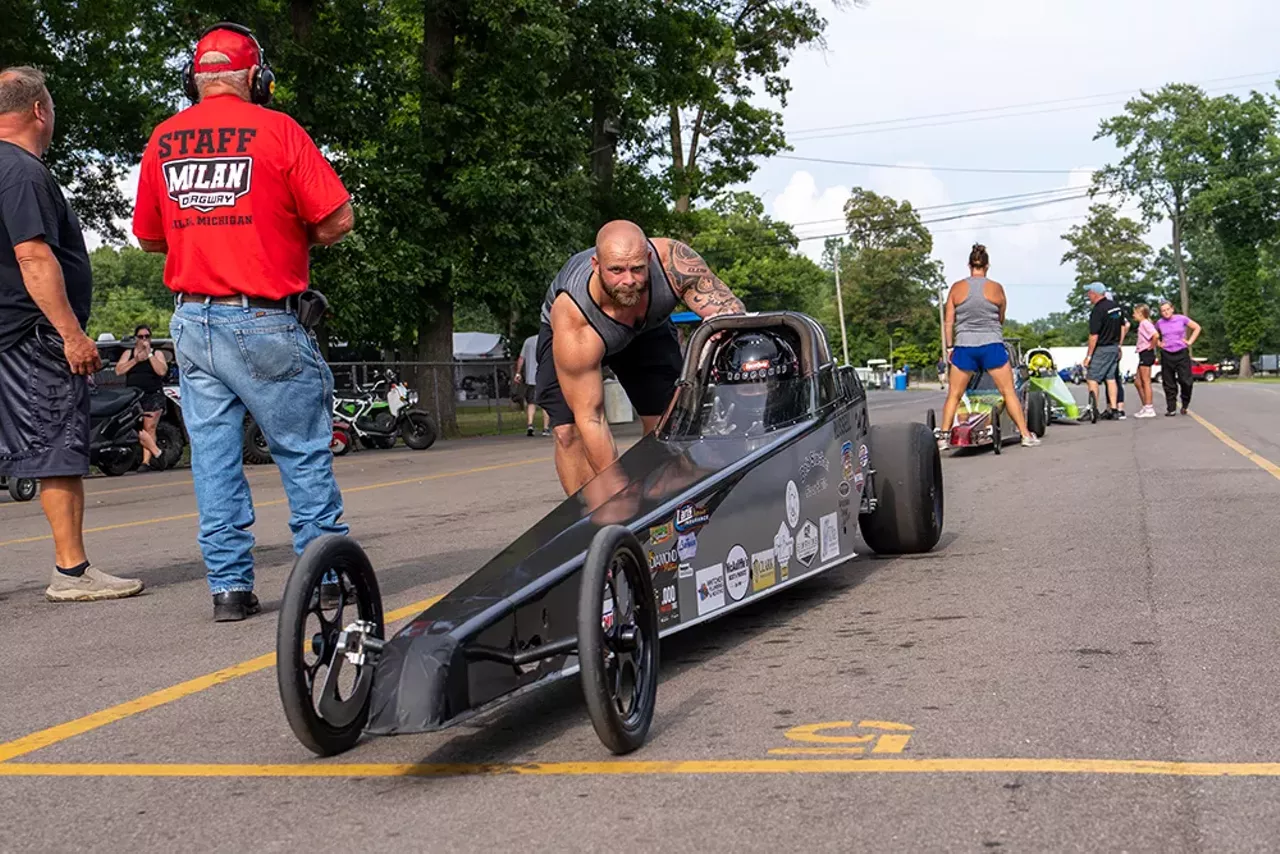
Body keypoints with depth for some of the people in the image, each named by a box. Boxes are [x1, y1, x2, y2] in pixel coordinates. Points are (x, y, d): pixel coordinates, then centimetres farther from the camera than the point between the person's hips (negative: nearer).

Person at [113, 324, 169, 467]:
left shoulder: (157, 354, 13)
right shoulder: (128, 354, 18)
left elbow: (162, 371, -6)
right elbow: (118, 371, 3)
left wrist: (149, 354, -7)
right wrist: (136, 360, -5)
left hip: (153, 396, -2)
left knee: (149, 428, -11)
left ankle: (146, 461, -12)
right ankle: (156, 453, -15)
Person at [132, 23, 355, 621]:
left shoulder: (162, 141, 8)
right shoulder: (276, 130, -6)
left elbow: (147, 235, 17)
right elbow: (338, 218, -9)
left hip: (192, 320, 4)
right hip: (264, 323, -4)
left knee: (213, 455, 7)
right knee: (302, 450, 6)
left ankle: (229, 585, 9)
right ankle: (327, 573, 11)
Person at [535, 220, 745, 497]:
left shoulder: (672, 260, -40)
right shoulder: (572, 321, -45)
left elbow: (731, 308, -35)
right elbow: (589, 417, -40)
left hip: (647, 326, 3)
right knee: (569, 431, -20)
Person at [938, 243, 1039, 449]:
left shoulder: (957, 288, 1)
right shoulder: (996, 288, -1)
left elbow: (948, 322, 2)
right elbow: (1001, 319, 12)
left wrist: (949, 347, 9)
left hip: (963, 347, 1)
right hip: (992, 345, -1)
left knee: (954, 395, 9)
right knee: (1009, 392, 6)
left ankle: (943, 437, 4)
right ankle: (1026, 435, 7)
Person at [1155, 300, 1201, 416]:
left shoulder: (1182, 319, 0)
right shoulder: (1159, 323, 5)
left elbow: (1197, 328, 8)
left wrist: (1190, 341, 0)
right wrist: (1159, 344, 8)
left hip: (1182, 354, -2)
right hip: (1166, 355, 2)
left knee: (1185, 381, -8)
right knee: (1169, 384, 2)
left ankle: (1185, 405, 12)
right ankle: (1171, 409, 7)